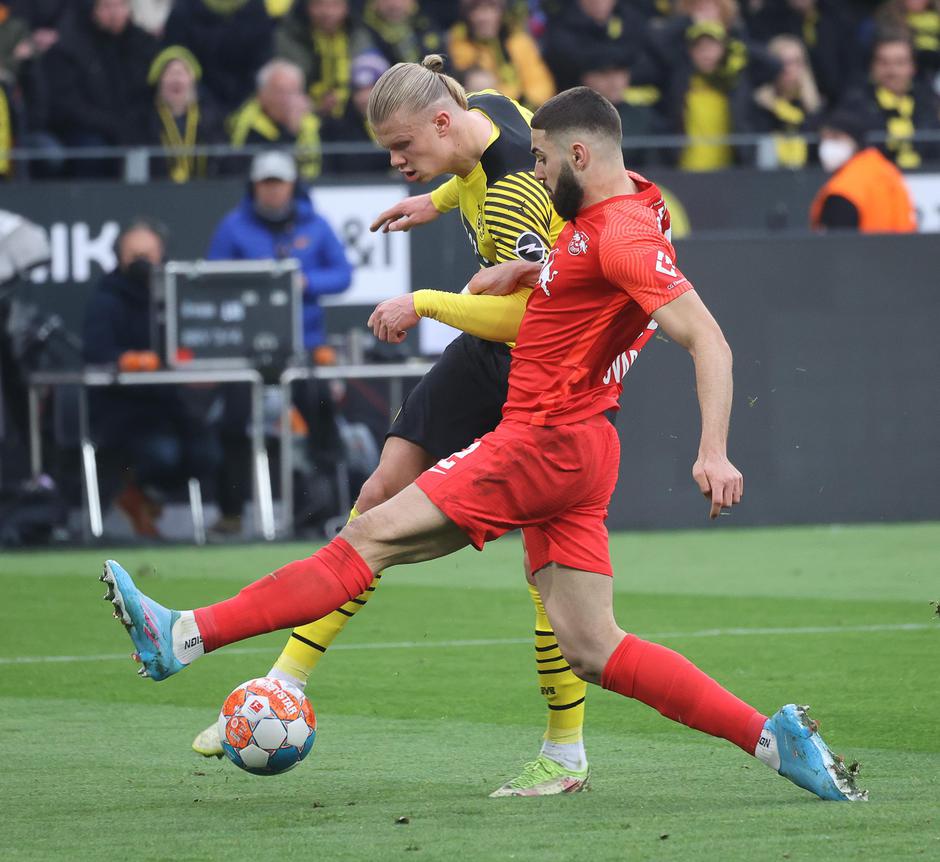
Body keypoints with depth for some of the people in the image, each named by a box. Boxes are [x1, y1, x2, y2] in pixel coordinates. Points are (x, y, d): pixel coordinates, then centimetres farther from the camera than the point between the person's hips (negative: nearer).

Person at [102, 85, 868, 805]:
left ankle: (186, 637, -10)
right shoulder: (594, 217, 15)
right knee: (591, 649, 5)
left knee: (372, 537, -9)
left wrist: (714, 452, -34)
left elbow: (709, 341, -23)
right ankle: (772, 738, 0)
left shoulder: (623, 236, -15)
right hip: (567, 449, 10)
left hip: (544, 443, -10)